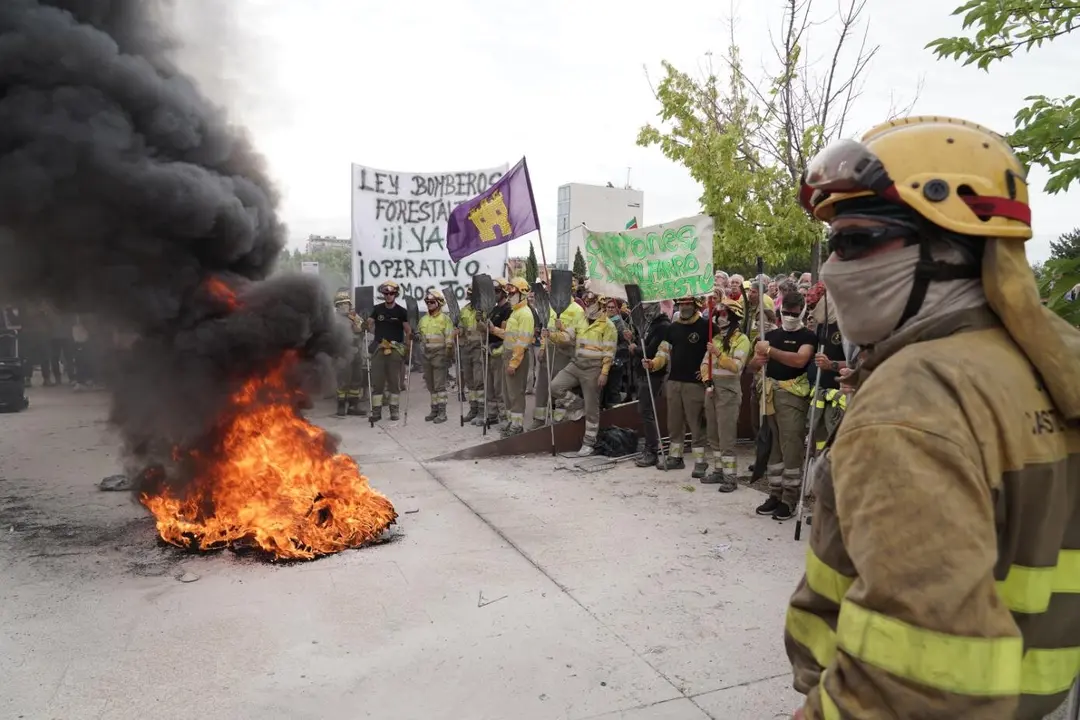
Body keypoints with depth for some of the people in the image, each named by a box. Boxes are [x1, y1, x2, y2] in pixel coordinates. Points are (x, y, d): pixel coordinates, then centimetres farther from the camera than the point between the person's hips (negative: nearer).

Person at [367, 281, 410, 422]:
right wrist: (367, 326, -11)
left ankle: (394, 410, 12)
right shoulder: (377, 309, 10)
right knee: (377, 380, 0)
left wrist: (407, 346, -5)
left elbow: (408, 331, 3)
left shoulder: (401, 311, 4)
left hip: (396, 350, -1)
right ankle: (376, 410, 4)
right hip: (379, 348, 1)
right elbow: (369, 325, 8)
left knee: (394, 380, 4)